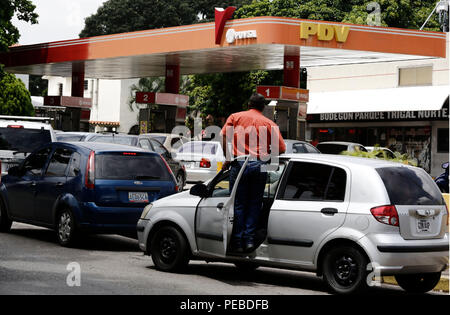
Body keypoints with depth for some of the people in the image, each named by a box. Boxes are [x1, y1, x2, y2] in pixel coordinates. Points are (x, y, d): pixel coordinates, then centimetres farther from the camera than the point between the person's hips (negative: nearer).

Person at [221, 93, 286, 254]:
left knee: (238, 204, 5)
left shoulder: (235, 117, 11)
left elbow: (224, 137, -3)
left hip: (239, 163, -1)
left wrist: (228, 159, 4)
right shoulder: (270, 124, 11)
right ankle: (249, 240, 5)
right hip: (260, 166, 1)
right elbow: (281, 148, 3)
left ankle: (237, 242, 5)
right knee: (254, 204, 10)